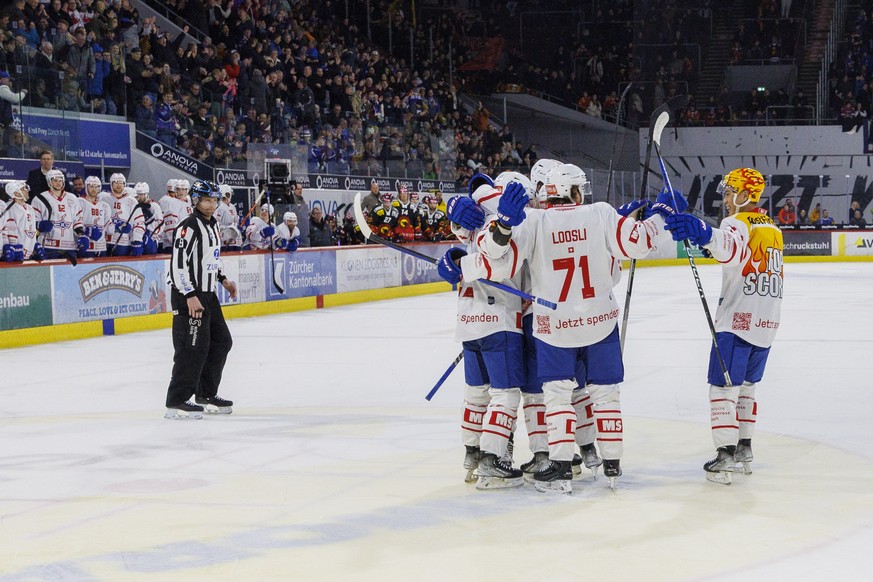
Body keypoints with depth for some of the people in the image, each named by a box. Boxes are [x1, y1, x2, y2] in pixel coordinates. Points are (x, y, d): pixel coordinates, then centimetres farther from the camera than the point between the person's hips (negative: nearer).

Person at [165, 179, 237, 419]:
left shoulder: (213, 225, 14)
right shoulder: (188, 227, -16)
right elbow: (178, 264, -22)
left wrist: (222, 278, 20)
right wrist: (190, 296, -25)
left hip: (208, 294, 10)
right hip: (188, 296, -10)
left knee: (221, 341, 15)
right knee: (194, 347, -13)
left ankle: (206, 394, 26)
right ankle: (176, 402, -9)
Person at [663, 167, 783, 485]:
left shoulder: (738, 224, -13)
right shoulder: (773, 229, 16)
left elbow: (729, 247, -37)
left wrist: (702, 233, -55)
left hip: (737, 322, -8)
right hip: (766, 324, 8)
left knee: (724, 387, -5)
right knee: (746, 386, 19)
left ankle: (726, 457, -11)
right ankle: (744, 450, 24)